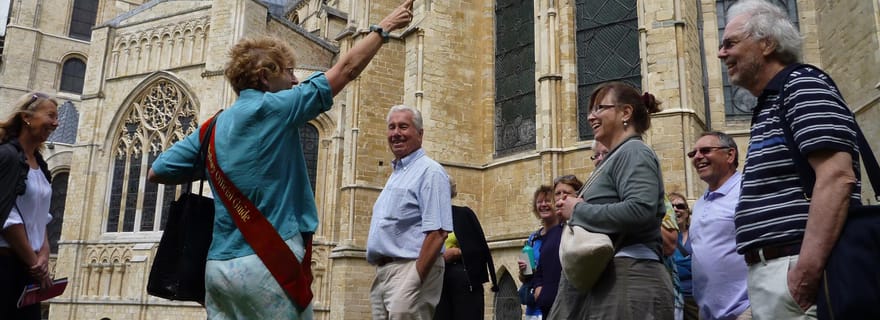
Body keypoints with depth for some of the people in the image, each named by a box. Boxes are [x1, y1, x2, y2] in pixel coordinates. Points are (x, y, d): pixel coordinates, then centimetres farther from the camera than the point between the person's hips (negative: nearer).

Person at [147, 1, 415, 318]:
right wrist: (385, 27, 8)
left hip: (218, 266, 7)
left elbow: (157, 172, 16)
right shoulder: (273, 108, -7)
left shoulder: (214, 126, 11)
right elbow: (347, 68, -3)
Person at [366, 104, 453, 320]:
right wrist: (380, 272, 17)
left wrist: (415, 279, -21)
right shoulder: (396, 174, 20)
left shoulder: (429, 171, -8)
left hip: (410, 269, -9)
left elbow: (438, 232, -18)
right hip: (383, 272, 9)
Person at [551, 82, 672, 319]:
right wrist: (576, 209, 7)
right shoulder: (617, 157, 22)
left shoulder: (633, 152, -7)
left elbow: (640, 210, -25)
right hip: (603, 278, 10)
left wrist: (578, 210, -14)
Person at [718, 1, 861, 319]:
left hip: (794, 269, -9)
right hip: (769, 270, 9)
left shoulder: (802, 84, -6)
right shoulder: (768, 108, 21)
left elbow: (836, 177, -20)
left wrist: (807, 269, -26)